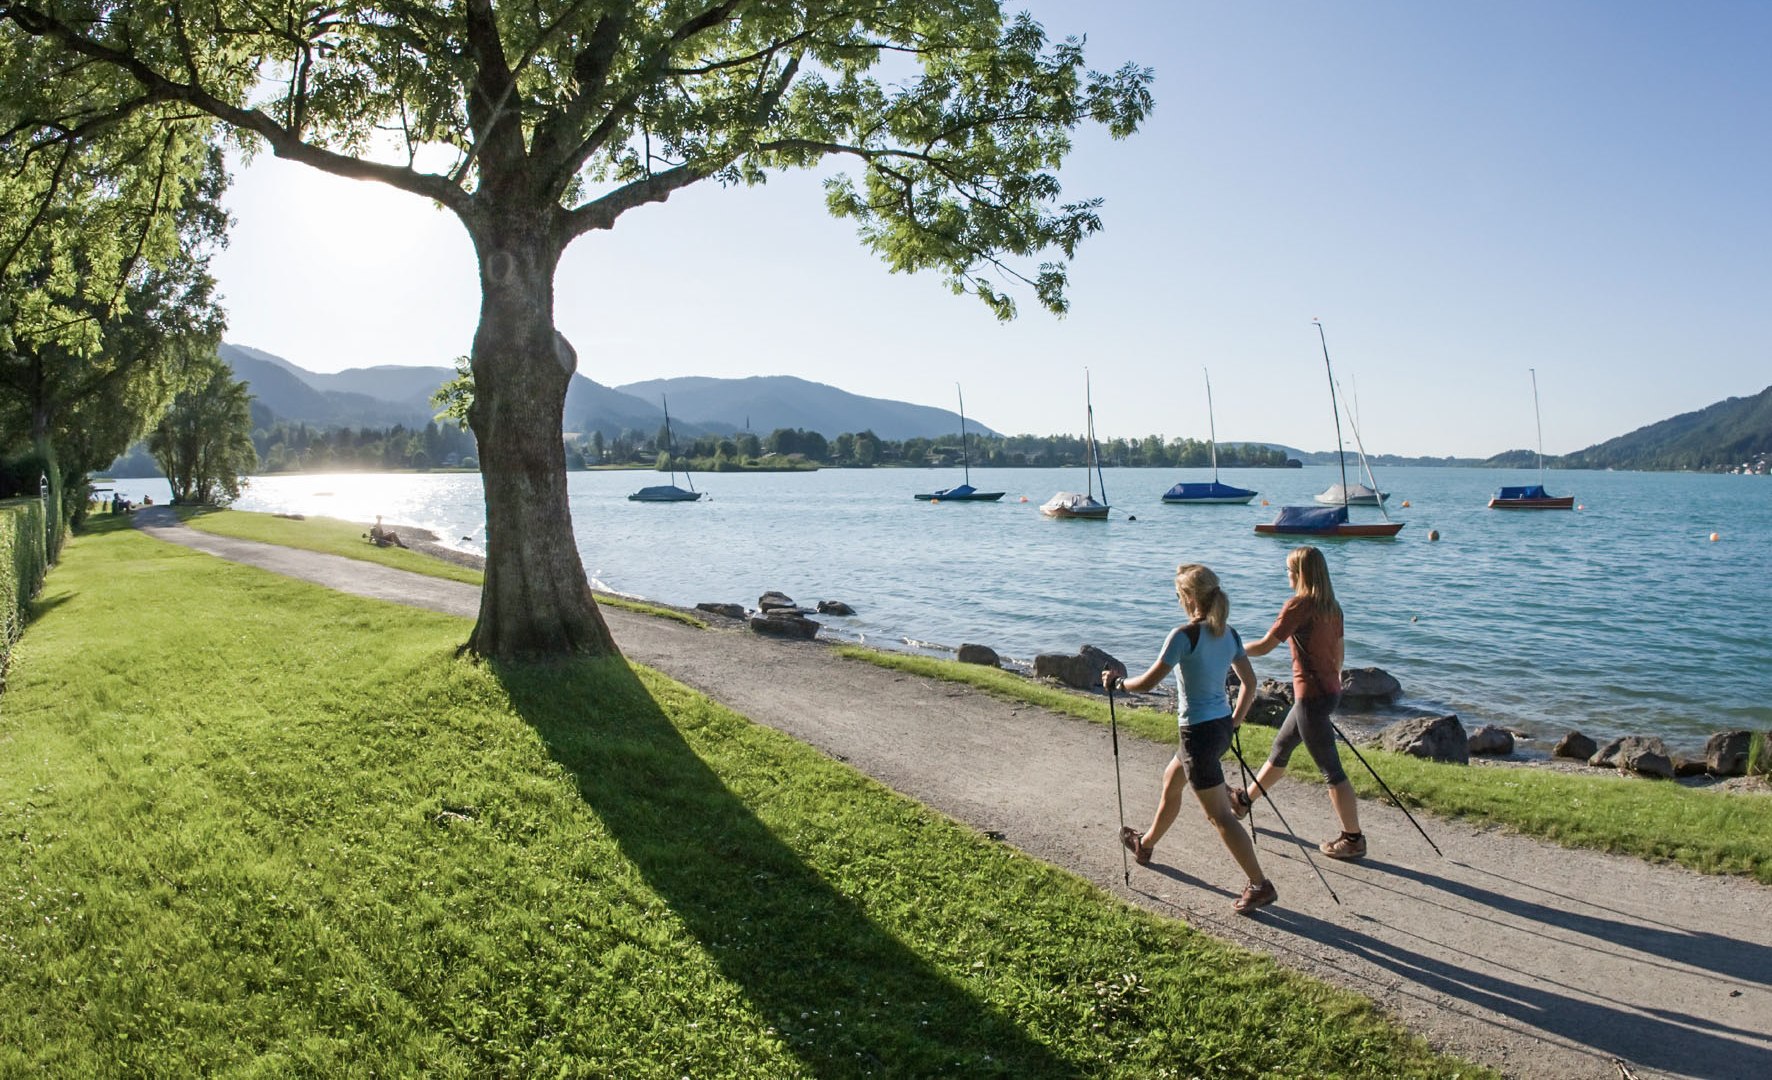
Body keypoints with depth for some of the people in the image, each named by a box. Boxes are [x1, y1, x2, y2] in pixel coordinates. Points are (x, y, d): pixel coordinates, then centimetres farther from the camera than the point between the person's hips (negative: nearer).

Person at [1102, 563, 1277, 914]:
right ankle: (1145, 844, 47)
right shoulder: (1229, 635, 3)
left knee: (1219, 816, 1)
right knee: (1171, 781, 28)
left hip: (1199, 733, -9)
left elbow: (1147, 683, -17)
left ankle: (1260, 885, 5)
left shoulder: (1184, 635, -20)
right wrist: (1234, 721, 20)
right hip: (1221, 728, 9)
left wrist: (1118, 681, 2)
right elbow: (1250, 684, 8)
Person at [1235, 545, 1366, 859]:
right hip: (1330, 690, 9)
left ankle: (1353, 838, 8)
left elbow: (1264, 647, -16)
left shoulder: (1299, 605, -17)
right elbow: (1338, 651, 14)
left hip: (1312, 695, -9)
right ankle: (1245, 799, 39)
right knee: (1281, 748, 23)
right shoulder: (1331, 606, 7)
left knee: (1330, 769, 0)